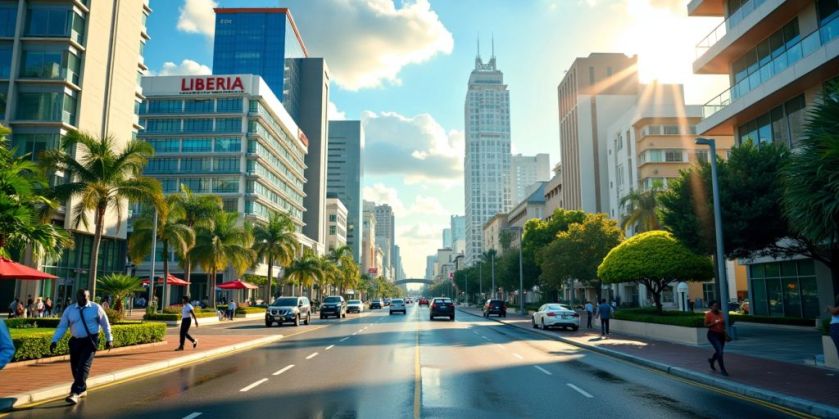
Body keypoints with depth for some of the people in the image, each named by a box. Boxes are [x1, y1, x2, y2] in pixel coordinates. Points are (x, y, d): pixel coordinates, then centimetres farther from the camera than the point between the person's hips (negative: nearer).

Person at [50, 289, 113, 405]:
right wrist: (55, 341, -11)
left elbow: (105, 323, 4)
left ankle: (75, 393, -19)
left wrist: (109, 339, 6)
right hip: (75, 341, 4)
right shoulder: (69, 310, 1)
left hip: (90, 341, -4)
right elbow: (62, 326, 1)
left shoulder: (96, 308, -4)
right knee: (75, 367, 10)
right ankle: (82, 390, 30)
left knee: (84, 366, -15)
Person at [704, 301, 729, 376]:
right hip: (713, 334, -6)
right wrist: (714, 323, -22)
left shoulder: (721, 314, 7)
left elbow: (723, 324, 19)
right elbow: (706, 325, -9)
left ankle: (711, 360, 46)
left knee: (719, 351, 16)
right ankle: (722, 370, -5)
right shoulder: (708, 314, -8)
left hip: (721, 334, 6)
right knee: (719, 351, -14)